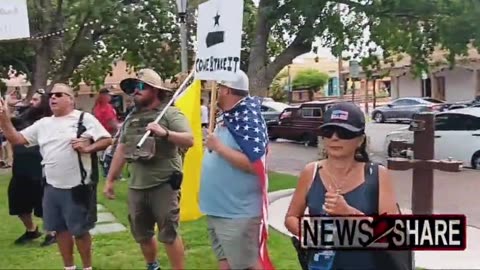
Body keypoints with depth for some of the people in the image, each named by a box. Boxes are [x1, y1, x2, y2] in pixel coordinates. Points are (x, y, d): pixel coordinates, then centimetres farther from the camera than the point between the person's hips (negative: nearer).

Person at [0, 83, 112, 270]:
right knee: (60, 229, 14)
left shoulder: (85, 119, -4)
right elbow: (17, 139, 9)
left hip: (77, 187, -5)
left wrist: (87, 148, -21)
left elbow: (107, 140, -7)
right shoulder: (43, 124, 11)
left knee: (80, 230, 4)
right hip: (52, 187, 6)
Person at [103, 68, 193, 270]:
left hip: (164, 185, -6)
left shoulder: (170, 113, -6)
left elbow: (189, 140, -16)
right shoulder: (131, 118, 13)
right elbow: (121, 150, 17)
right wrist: (110, 180, 16)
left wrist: (164, 133, -31)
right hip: (136, 186, 7)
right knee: (142, 235, 18)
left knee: (168, 234, -3)